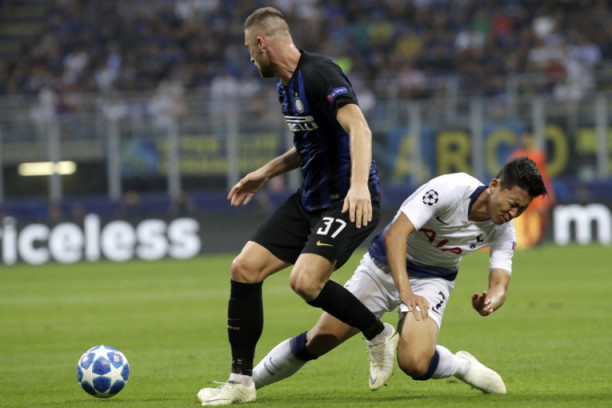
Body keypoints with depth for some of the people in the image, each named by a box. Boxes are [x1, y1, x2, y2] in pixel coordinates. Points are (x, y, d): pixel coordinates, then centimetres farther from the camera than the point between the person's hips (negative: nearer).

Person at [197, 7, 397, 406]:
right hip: (311, 198, 9)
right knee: (245, 268, -1)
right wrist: (266, 172, 26)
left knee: (305, 281, -27)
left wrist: (359, 183, -46)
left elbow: (358, 126, -32)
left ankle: (380, 335, -1)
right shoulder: (286, 86, 12)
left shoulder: (320, 74, -18)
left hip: (350, 202, -9)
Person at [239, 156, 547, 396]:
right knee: (318, 341, -1)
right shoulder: (450, 189, -29)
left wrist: (491, 301, -43)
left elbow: (500, 281, -18)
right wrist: (405, 291, -44)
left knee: (414, 363, -28)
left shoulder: (503, 231, -15)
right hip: (386, 265, -2)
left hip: (432, 280, 2)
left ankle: (463, 367, 4)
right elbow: (395, 234, -33)